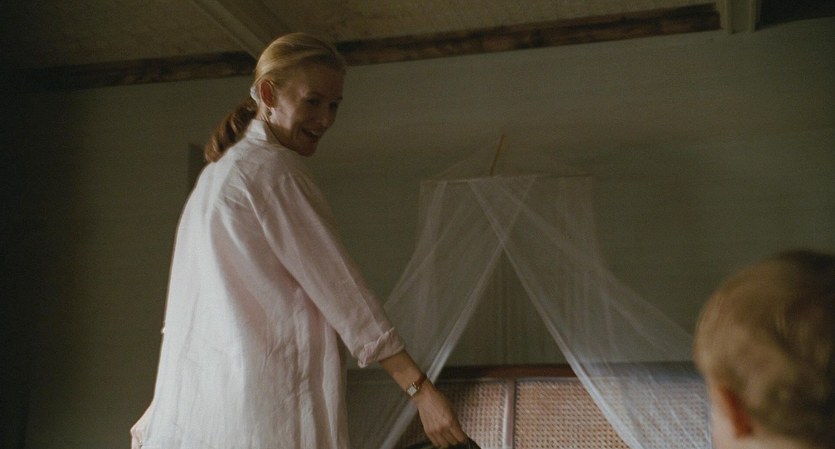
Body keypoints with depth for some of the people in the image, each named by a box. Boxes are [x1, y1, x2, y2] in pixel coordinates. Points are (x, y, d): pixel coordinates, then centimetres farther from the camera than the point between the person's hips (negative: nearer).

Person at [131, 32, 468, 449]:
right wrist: (421, 389, -13)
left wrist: (164, 408, 26)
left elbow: (188, 311, 22)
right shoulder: (273, 169, -8)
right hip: (267, 410, -9)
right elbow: (339, 288, -13)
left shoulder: (217, 171, 19)